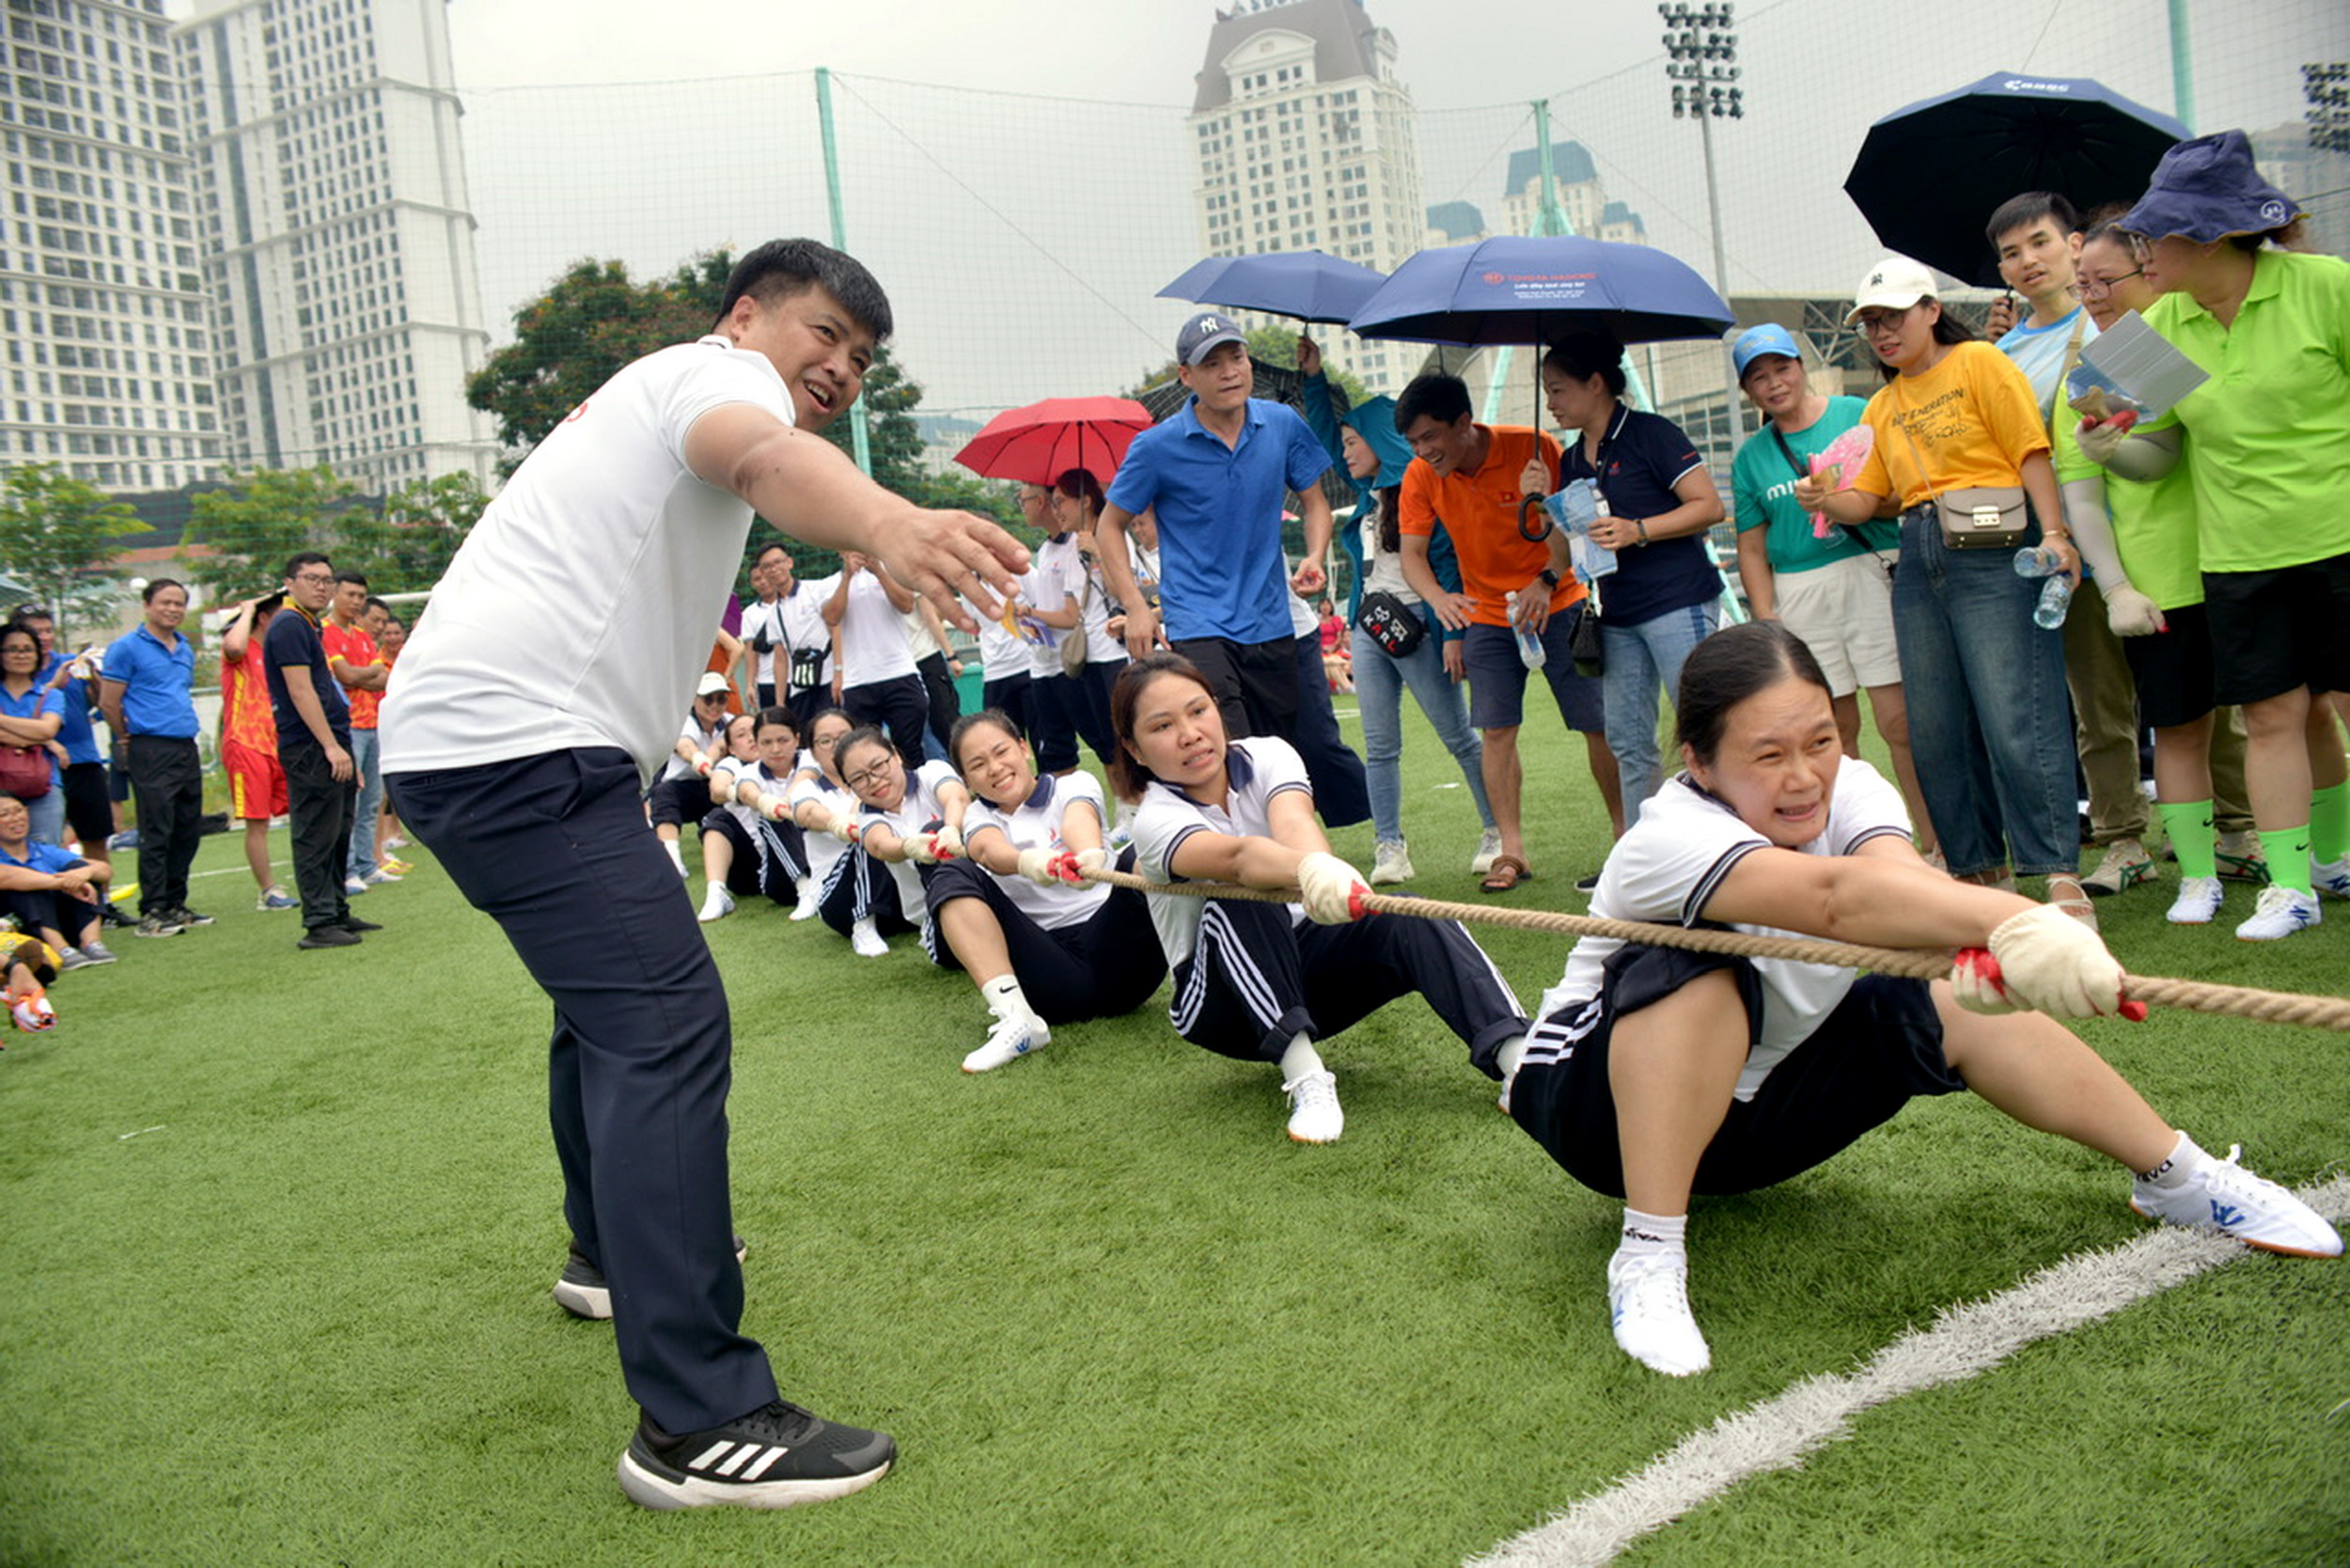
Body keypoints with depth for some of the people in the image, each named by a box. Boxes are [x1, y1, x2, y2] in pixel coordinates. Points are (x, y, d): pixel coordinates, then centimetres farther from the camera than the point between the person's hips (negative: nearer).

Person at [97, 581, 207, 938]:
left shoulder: (186, 649, 17)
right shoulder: (127, 647, -5)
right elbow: (109, 703, -5)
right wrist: (132, 739, 4)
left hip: (187, 748, 7)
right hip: (152, 751, -7)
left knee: (188, 830, 9)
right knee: (156, 833, -7)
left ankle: (175, 905, 19)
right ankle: (151, 912, -2)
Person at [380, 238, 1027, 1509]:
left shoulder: (652, 395, 28)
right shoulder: (717, 368, -4)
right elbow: (757, 456, -29)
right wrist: (885, 522, -51)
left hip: (456, 733, 11)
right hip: (515, 739, -11)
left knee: (612, 994, 25)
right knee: (665, 1024, -18)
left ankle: (615, 1253, 44)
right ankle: (697, 1425, -20)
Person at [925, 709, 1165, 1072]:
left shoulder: (1076, 784, 12)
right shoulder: (979, 816, 16)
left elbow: (1079, 819, -15)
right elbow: (988, 849, -10)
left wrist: (1090, 855, -41)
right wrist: (1027, 862, -36)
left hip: (1112, 945, -1)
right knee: (951, 875, -16)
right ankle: (1015, 1018, -30)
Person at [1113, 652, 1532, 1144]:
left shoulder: (1267, 755, -7)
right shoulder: (1156, 819, -17)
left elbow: (1293, 822, -30)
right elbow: (1237, 856, -40)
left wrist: (1320, 865, -55)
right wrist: (1307, 871, -63)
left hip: (1306, 957, 3)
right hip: (1224, 1002, -3)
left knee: (1408, 919, -27)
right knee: (1239, 901, -34)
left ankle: (1515, 1053, -46)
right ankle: (1304, 1078, -42)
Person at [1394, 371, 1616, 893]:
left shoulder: (1534, 448, -17)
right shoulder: (1420, 477, -8)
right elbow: (1412, 553, -5)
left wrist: (1547, 581, -27)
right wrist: (1437, 596, -26)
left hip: (1557, 604, -2)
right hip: (1487, 613, 3)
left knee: (1600, 724, -1)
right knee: (1496, 730, -4)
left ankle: (1627, 834, 14)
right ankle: (1511, 849, 3)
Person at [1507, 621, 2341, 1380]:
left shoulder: (1847, 789, -13)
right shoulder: (1670, 840, -32)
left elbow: (1896, 874, -36)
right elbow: (1835, 898, -51)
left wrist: (1987, 956, -58)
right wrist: (2011, 922, -67)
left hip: (1753, 1102, 6)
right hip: (1613, 1106, -5)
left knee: (1952, 1000, -11)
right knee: (1701, 975, -36)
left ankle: (2179, 1178, 4)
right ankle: (1649, 1255, -30)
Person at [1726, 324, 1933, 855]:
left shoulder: (1858, 414, 6)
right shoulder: (1751, 458, 12)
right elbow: (1752, 550, 12)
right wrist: (1766, 621, 3)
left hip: (1872, 573, -2)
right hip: (1799, 594, 2)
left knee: (1899, 720, -6)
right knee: (1836, 727, 3)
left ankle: (1934, 844, 3)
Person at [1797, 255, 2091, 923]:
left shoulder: (1977, 362, 3)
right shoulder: (1881, 407, 21)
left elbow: (2030, 450, -5)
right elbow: (1870, 497, 17)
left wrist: (2053, 533, -17)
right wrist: (1826, 501, -5)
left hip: (1994, 549, -7)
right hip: (1919, 561, 7)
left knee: (2014, 717, -12)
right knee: (1935, 730, 5)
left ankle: (2061, 875, -7)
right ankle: (1978, 868, 17)